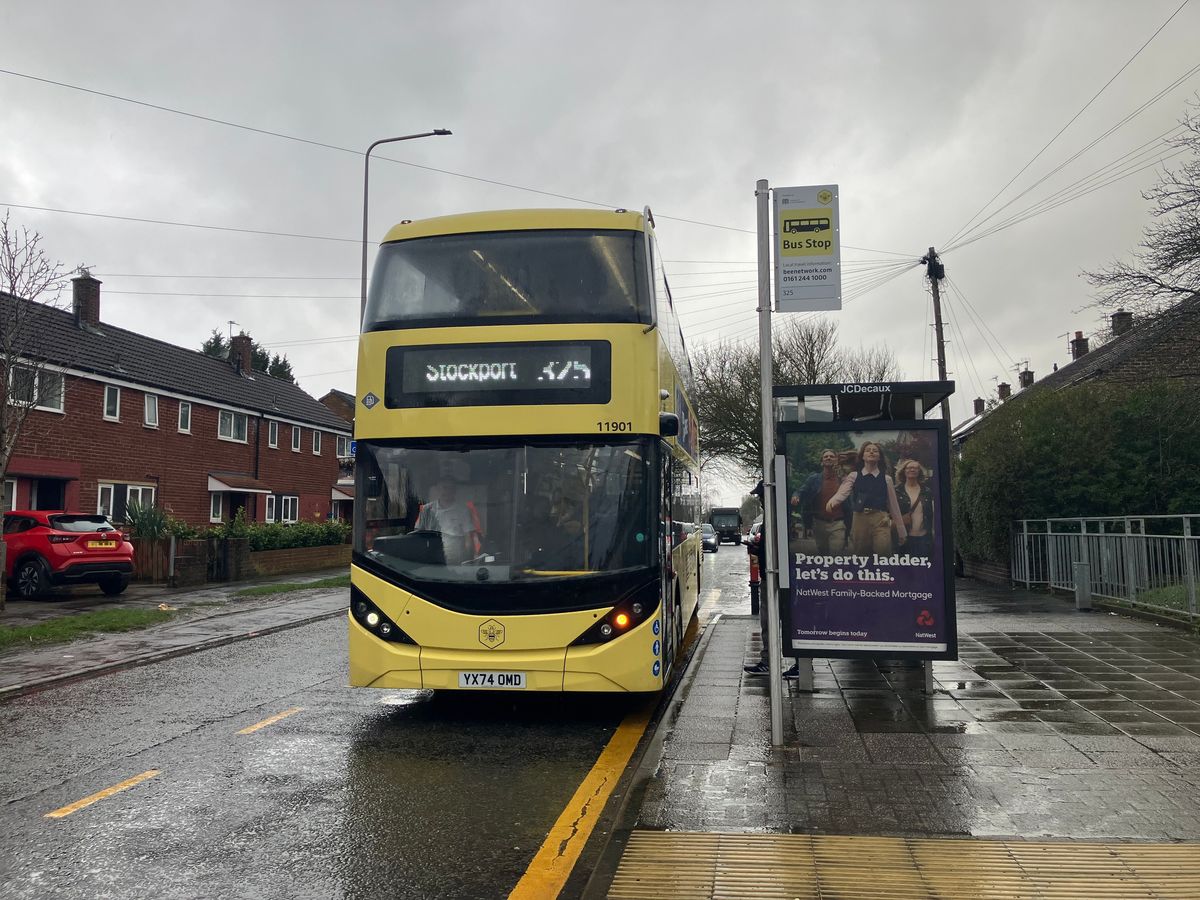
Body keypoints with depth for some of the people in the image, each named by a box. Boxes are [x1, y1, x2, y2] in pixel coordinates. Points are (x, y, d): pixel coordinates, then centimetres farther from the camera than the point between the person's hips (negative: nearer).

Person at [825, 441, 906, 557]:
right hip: (860, 519, 1)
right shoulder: (853, 476, 7)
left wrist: (901, 531, 14)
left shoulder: (886, 479, 10)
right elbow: (842, 492, -12)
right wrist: (832, 502, -36)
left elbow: (893, 505, 12)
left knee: (883, 552, -20)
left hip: (880, 520, 0)